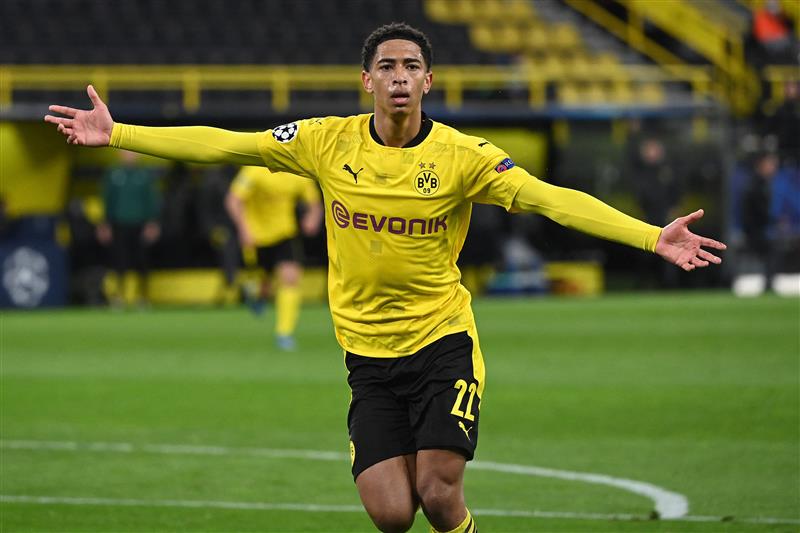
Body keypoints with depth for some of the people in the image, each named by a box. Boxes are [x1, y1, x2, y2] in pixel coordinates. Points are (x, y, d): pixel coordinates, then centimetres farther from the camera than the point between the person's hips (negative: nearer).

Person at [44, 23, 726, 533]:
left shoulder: (462, 155, -9)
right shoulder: (328, 142, -2)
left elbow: (553, 199, -18)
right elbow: (223, 145, 2)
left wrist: (653, 237, -30)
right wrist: (117, 134, 0)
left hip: (444, 341, -2)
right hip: (368, 353, 2)